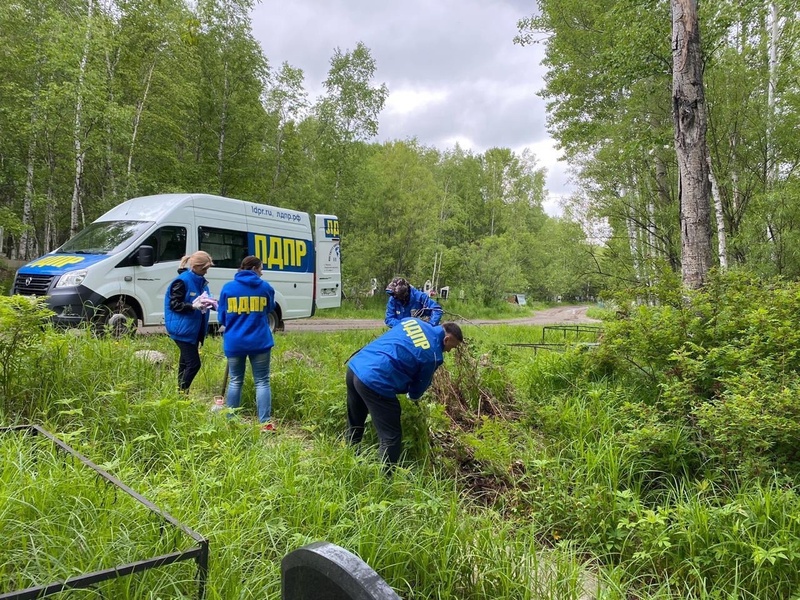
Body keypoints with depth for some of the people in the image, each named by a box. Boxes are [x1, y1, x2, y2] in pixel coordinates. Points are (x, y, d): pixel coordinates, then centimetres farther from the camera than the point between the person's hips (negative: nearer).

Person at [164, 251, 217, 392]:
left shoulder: (201, 281, 8)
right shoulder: (182, 281, -16)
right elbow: (174, 304, -16)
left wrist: (211, 303, -1)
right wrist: (193, 306, -28)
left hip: (194, 329, 8)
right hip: (183, 329, -8)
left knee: (186, 362, 16)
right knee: (194, 363, -10)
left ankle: (182, 392, 27)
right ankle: (181, 392, 2)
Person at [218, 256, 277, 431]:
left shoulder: (227, 288, 1)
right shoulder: (265, 287, 1)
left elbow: (222, 318, 7)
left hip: (234, 342, 1)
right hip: (260, 342, -1)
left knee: (235, 382, 14)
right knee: (262, 382, 5)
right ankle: (265, 422, 3)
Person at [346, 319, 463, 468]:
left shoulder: (413, 321, 14)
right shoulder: (433, 355, -5)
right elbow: (417, 390, 9)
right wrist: (413, 395, 33)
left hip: (355, 366, 9)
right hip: (374, 381, -9)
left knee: (354, 427, 26)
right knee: (391, 438, 4)